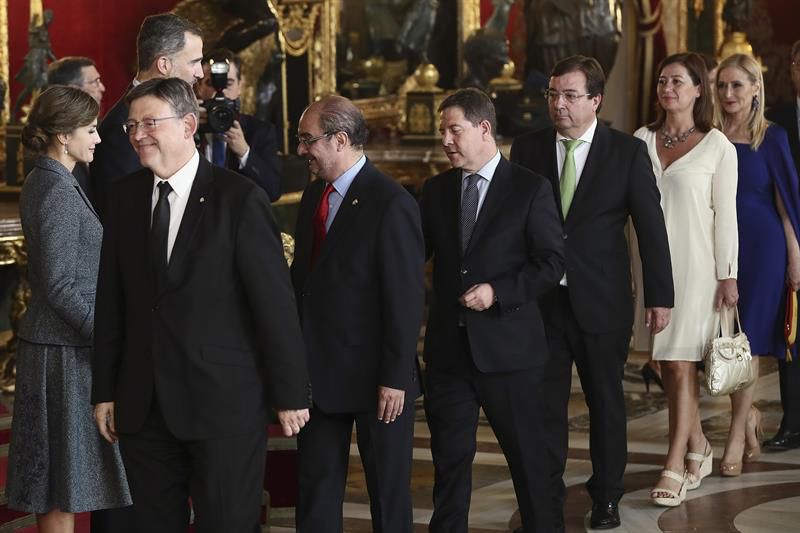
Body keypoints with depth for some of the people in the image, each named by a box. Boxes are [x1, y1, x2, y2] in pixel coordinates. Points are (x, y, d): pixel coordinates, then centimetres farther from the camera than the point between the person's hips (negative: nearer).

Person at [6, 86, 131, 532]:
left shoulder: (43, 184, 12)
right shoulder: (58, 193, -17)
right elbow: (60, 287, -20)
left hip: (48, 339, 9)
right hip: (66, 347, -9)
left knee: (53, 474, 13)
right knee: (65, 479, -3)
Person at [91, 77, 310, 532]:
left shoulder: (240, 199, -9)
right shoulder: (125, 196, 7)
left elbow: (275, 302, -9)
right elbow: (111, 301, 9)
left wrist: (290, 393, -9)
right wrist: (105, 390, 8)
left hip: (224, 403, -5)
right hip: (142, 404, 5)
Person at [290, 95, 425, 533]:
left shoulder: (391, 204, -15)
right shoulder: (313, 196, 10)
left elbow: (406, 298, -16)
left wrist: (395, 378, -18)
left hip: (374, 377, -7)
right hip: (320, 372, 7)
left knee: (388, 489, 6)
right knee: (315, 485, 9)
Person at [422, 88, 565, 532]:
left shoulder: (529, 189, -5)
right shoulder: (436, 190, 9)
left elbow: (552, 262, -7)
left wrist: (498, 291, -17)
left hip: (507, 345, -4)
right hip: (448, 346, 4)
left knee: (526, 454, 7)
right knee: (449, 456, 8)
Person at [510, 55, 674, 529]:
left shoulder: (628, 152, -4)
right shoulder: (528, 149, 1)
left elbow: (651, 227, -3)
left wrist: (660, 296, -4)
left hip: (602, 303, -1)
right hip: (541, 301, 1)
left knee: (607, 403, 11)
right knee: (545, 406, 3)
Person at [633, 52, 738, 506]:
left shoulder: (717, 146, -2)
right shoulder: (642, 140, 7)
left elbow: (726, 214, -2)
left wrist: (729, 276, -6)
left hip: (696, 264, -4)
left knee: (680, 364, -8)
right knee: (668, 363, 7)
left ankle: (675, 467, -6)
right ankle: (698, 447, 24)